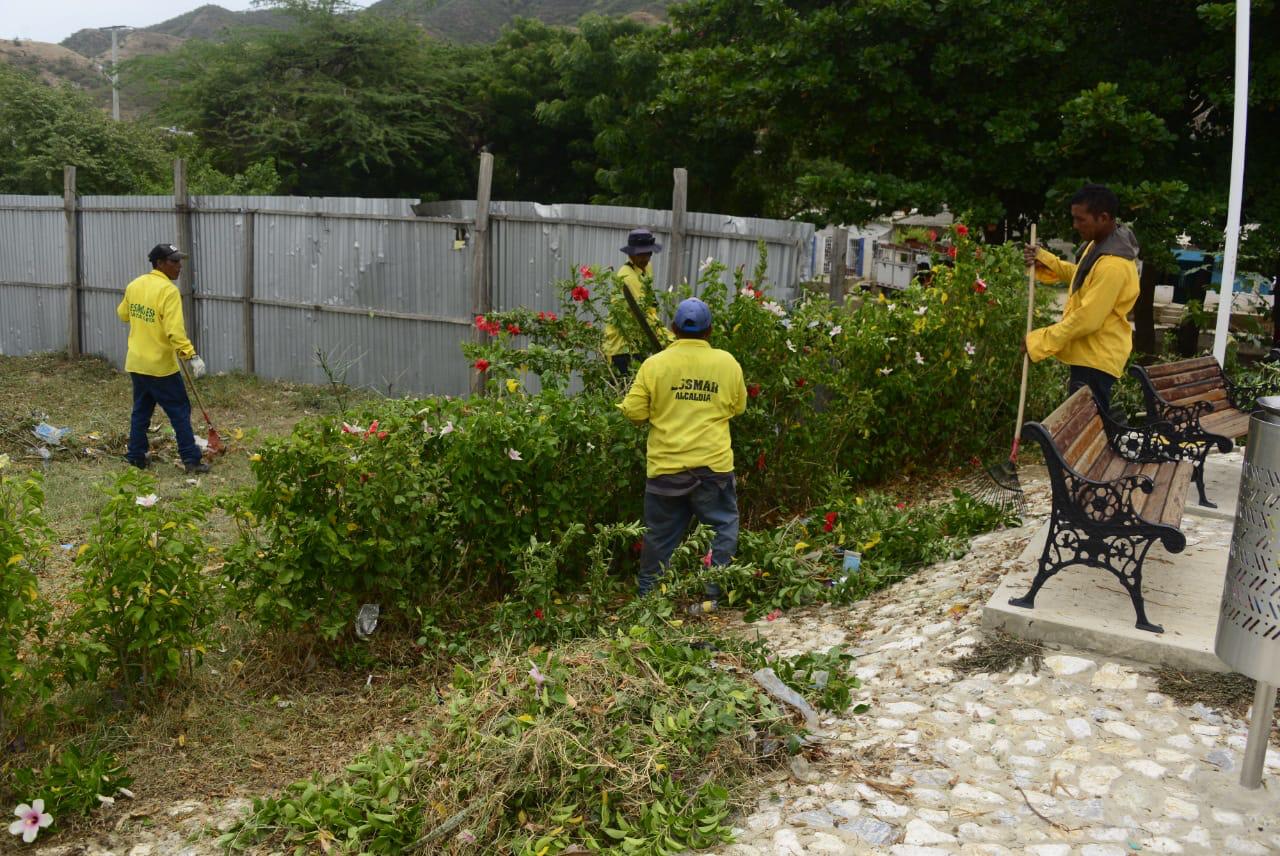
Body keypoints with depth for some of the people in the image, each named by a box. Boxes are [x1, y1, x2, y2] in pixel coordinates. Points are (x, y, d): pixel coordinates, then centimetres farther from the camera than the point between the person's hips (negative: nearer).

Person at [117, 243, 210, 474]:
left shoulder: (134, 285, 5)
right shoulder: (168, 290, -18)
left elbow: (123, 314, 21)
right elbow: (175, 331, -27)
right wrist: (192, 356, -28)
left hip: (136, 363, 7)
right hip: (160, 366, -7)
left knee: (141, 411, 17)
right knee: (180, 412, 1)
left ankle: (136, 456, 22)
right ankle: (191, 459, 1)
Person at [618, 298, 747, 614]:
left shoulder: (654, 364, -7)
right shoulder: (727, 363, -2)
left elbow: (634, 412, -4)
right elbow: (738, 407, 11)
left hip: (666, 466, 1)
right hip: (713, 464, -1)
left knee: (660, 533, 14)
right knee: (722, 528, 15)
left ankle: (648, 595, 25)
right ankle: (711, 595, 12)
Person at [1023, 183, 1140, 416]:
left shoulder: (1113, 265, -26)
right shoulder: (1099, 245, 7)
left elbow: (1087, 319, -26)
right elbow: (1080, 275, 24)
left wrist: (1040, 341, -20)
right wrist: (1043, 260, 8)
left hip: (1096, 359, -10)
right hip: (1090, 355, 10)